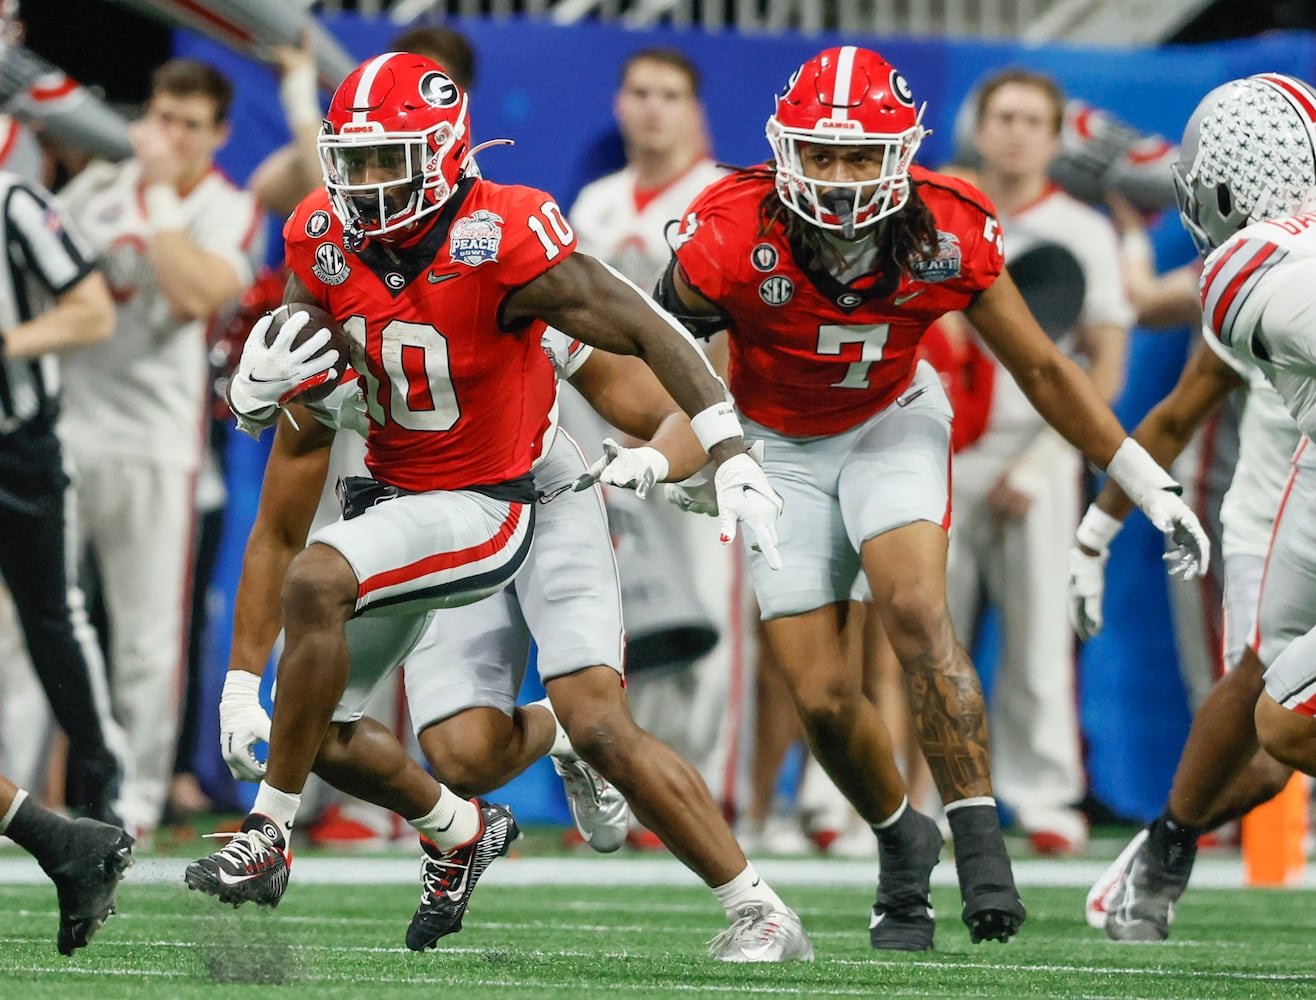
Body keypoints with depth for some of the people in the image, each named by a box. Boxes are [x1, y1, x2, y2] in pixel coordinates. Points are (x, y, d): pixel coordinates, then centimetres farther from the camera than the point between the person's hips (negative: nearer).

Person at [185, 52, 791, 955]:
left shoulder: (501, 244, -23)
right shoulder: (327, 243, -4)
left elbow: (649, 334, -18)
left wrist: (733, 459, -22)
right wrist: (257, 389, -21)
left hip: (484, 505, -7)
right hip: (387, 487, 8)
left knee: (316, 582, -30)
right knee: (325, 717, 9)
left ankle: (270, 839, -21)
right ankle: (466, 834, 36)